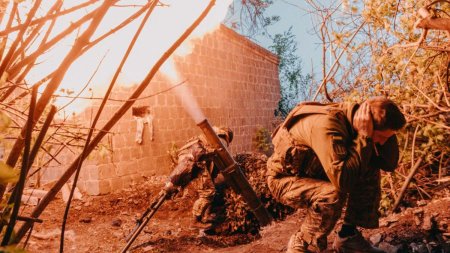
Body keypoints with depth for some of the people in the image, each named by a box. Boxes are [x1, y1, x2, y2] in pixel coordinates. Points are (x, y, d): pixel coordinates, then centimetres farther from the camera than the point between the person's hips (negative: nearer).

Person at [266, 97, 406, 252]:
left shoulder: (354, 121, -10)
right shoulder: (327, 125, -35)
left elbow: (390, 163, -6)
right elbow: (343, 181, -43)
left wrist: (387, 132, -20)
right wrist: (364, 137, -37)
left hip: (314, 172, 8)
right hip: (284, 178, -8)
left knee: (370, 173, -5)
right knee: (334, 193, -33)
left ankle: (348, 236, 7)